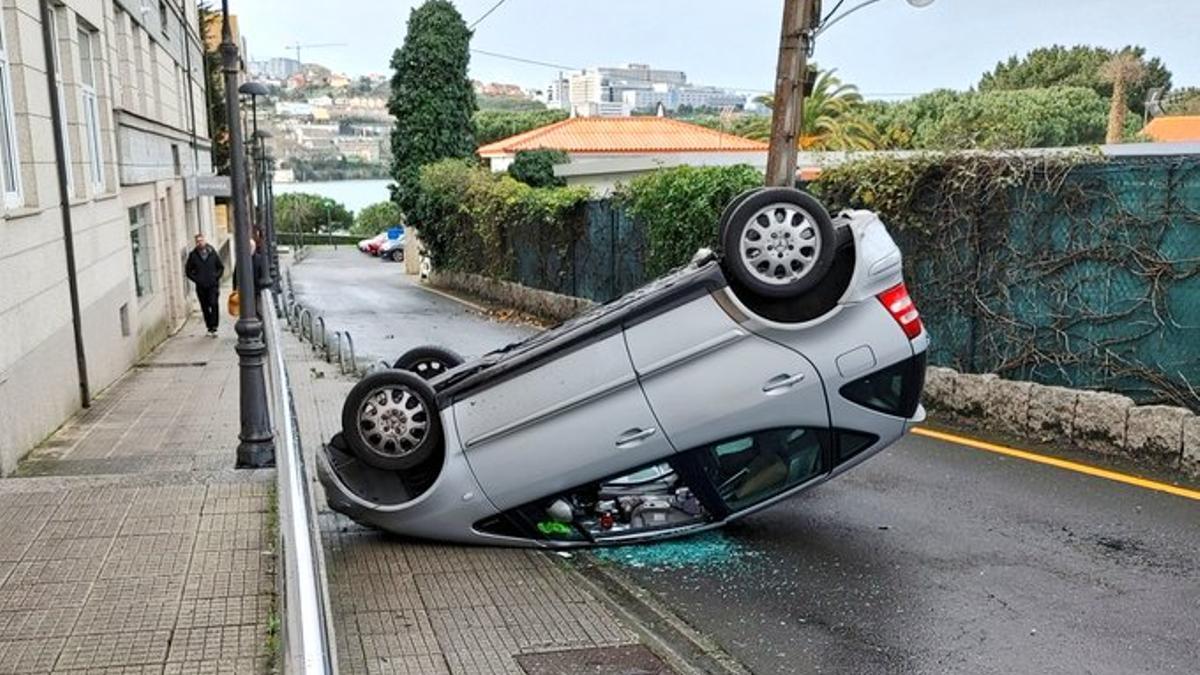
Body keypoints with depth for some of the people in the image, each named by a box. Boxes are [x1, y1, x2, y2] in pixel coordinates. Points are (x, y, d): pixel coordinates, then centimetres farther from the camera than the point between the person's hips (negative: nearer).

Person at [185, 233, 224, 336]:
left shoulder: (212, 252, 3)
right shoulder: (193, 255, 3)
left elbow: (221, 267, 12)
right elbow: (188, 270, 10)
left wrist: (216, 277, -1)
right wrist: (196, 279, -1)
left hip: (213, 285, -1)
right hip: (201, 287, 1)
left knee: (214, 305, -14)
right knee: (205, 308, 6)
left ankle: (214, 327, -12)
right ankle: (210, 328, 16)